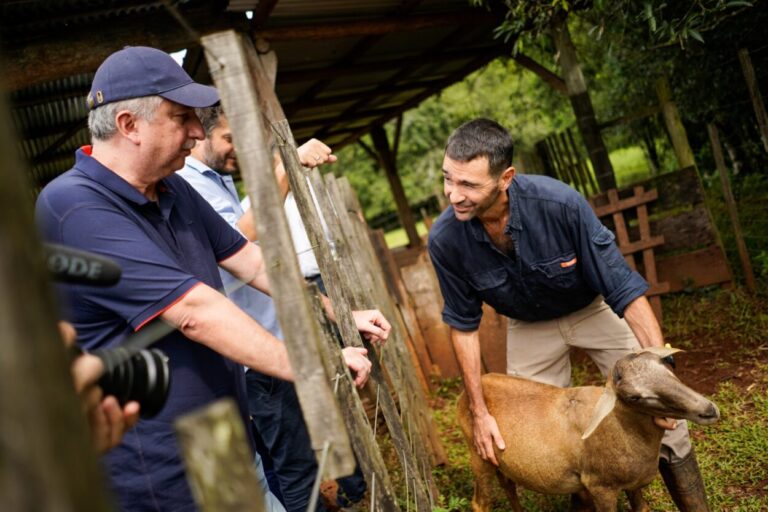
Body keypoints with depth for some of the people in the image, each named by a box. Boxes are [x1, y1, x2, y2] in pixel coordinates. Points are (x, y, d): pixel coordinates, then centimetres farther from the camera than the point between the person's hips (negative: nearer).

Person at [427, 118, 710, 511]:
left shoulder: (560, 203, -35)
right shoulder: (445, 239, -26)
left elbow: (625, 290, -26)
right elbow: (464, 324, -12)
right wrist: (479, 412, -9)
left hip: (595, 309, -2)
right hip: (529, 327, 2)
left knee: (663, 417, -6)